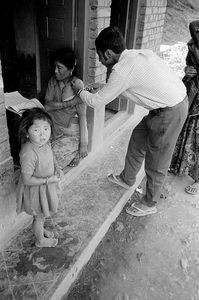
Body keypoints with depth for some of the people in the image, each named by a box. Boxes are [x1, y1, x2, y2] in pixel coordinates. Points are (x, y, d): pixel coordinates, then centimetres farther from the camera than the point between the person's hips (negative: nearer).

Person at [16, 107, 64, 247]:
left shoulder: (46, 143, -12)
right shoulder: (28, 153, -37)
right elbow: (27, 180, -29)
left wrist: (57, 168, -8)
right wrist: (48, 180, -27)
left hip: (47, 187, 7)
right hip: (35, 190, -7)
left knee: (43, 214, 31)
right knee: (39, 216, 19)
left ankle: (40, 229, 60)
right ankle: (40, 240, 46)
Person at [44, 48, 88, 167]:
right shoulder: (53, 80, 0)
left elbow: (82, 115, -18)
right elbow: (47, 106, -7)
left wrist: (83, 144, -23)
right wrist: (65, 104, -24)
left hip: (70, 126, -4)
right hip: (53, 124, 4)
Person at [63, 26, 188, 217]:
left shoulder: (122, 70, -22)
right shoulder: (140, 53, 6)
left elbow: (97, 102, -11)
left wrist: (80, 91, 7)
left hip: (170, 112, -9)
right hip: (176, 98, 9)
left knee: (156, 162, 7)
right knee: (137, 138, 22)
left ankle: (149, 204, 31)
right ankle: (127, 179, 44)